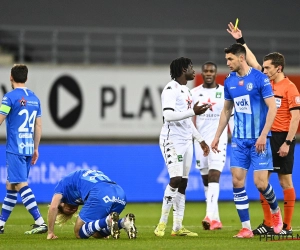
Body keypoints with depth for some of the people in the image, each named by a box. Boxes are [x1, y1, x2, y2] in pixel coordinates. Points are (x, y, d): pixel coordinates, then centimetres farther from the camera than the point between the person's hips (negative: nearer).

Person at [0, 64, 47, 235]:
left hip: (15, 148, -7)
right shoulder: (34, 98, 11)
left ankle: (40, 222, -20)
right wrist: (36, 148, 21)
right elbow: (38, 126, 14)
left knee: (21, 185, -10)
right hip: (29, 148, 7)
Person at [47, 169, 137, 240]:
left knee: (79, 233, 8)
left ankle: (108, 221, -18)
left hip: (100, 195, -7)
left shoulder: (63, 184, 26)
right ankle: (124, 222, -5)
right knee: (96, 233, 21)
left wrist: (50, 232, 16)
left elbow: (53, 207, 9)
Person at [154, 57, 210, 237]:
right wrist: (192, 112, -26)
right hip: (172, 140, -9)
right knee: (176, 179, -17)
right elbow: (168, 115, -22)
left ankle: (178, 227, 7)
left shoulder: (186, 90, 19)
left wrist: (200, 140, 25)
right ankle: (162, 223, -10)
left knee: (183, 184, 6)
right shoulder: (171, 89, -10)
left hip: (186, 141, 9)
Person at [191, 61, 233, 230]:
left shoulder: (225, 92, 2)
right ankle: (216, 220, 13)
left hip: (219, 139, -3)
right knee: (206, 180, 6)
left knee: (214, 176, -17)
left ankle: (211, 216, -28)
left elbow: (231, 118, 4)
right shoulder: (194, 93, 7)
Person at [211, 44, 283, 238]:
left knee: (261, 183, -7)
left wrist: (263, 135, -19)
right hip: (239, 141, 5)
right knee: (237, 181, -4)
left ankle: (275, 211, 24)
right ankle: (246, 227, 2)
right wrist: (217, 136, 17)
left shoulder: (260, 78, -10)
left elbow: (272, 108, -12)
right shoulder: (229, 81, 7)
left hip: (259, 140, -5)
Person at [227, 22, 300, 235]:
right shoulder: (267, 82, 10)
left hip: (282, 138, -7)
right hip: (266, 137, 7)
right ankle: (268, 224, 11)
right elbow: (253, 62, 19)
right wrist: (241, 40, 18)